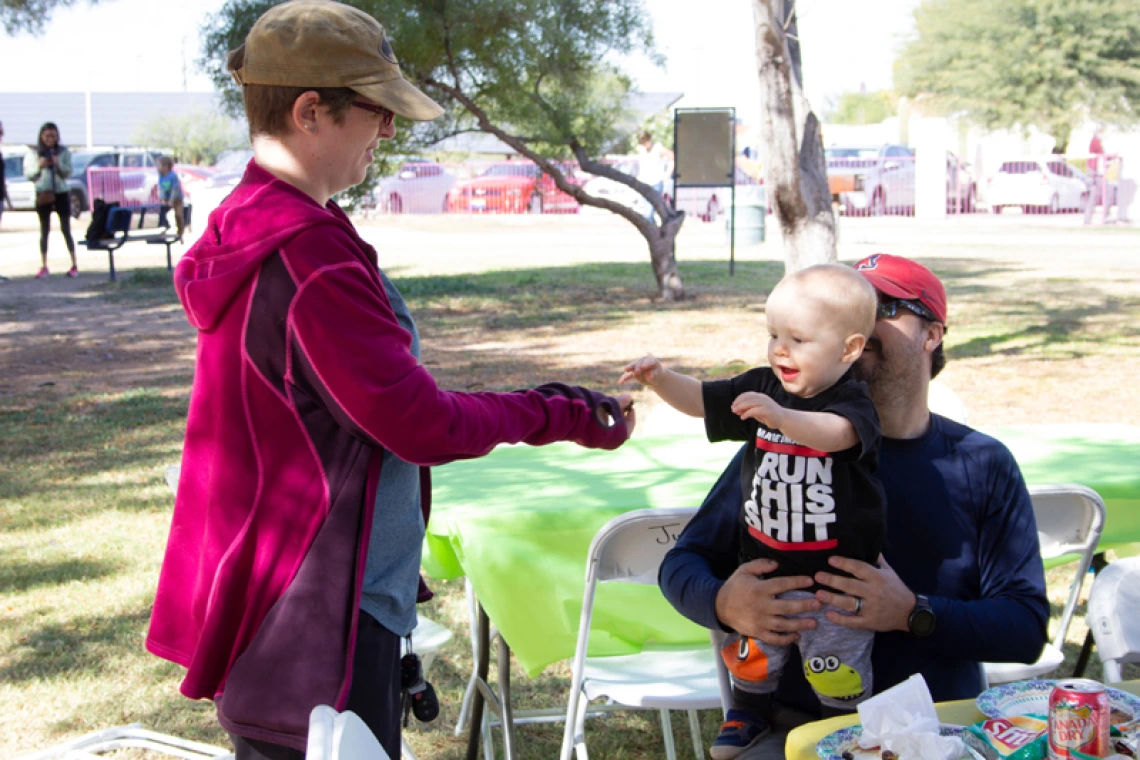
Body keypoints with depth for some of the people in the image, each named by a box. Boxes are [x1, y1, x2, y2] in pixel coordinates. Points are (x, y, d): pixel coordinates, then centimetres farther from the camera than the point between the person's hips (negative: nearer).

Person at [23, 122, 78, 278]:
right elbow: (28, 174, 0)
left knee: (66, 229, -1)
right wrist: (39, 166, -18)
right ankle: (44, 267, 9)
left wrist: (59, 164, -20)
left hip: (61, 193, -1)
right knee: (44, 231, 6)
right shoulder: (33, 153, 3)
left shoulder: (63, 152, 2)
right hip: (43, 194, 1)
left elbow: (68, 172, -2)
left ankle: (74, 265, -1)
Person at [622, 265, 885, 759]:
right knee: (753, 650, 21)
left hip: (832, 574, -5)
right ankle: (749, 714, 46)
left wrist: (780, 416, -59)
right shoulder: (761, 387, -2)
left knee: (837, 671, 8)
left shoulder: (852, 402, -20)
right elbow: (700, 400, 1)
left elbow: (835, 435, -42)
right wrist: (660, 379, -19)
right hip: (761, 564, 5)